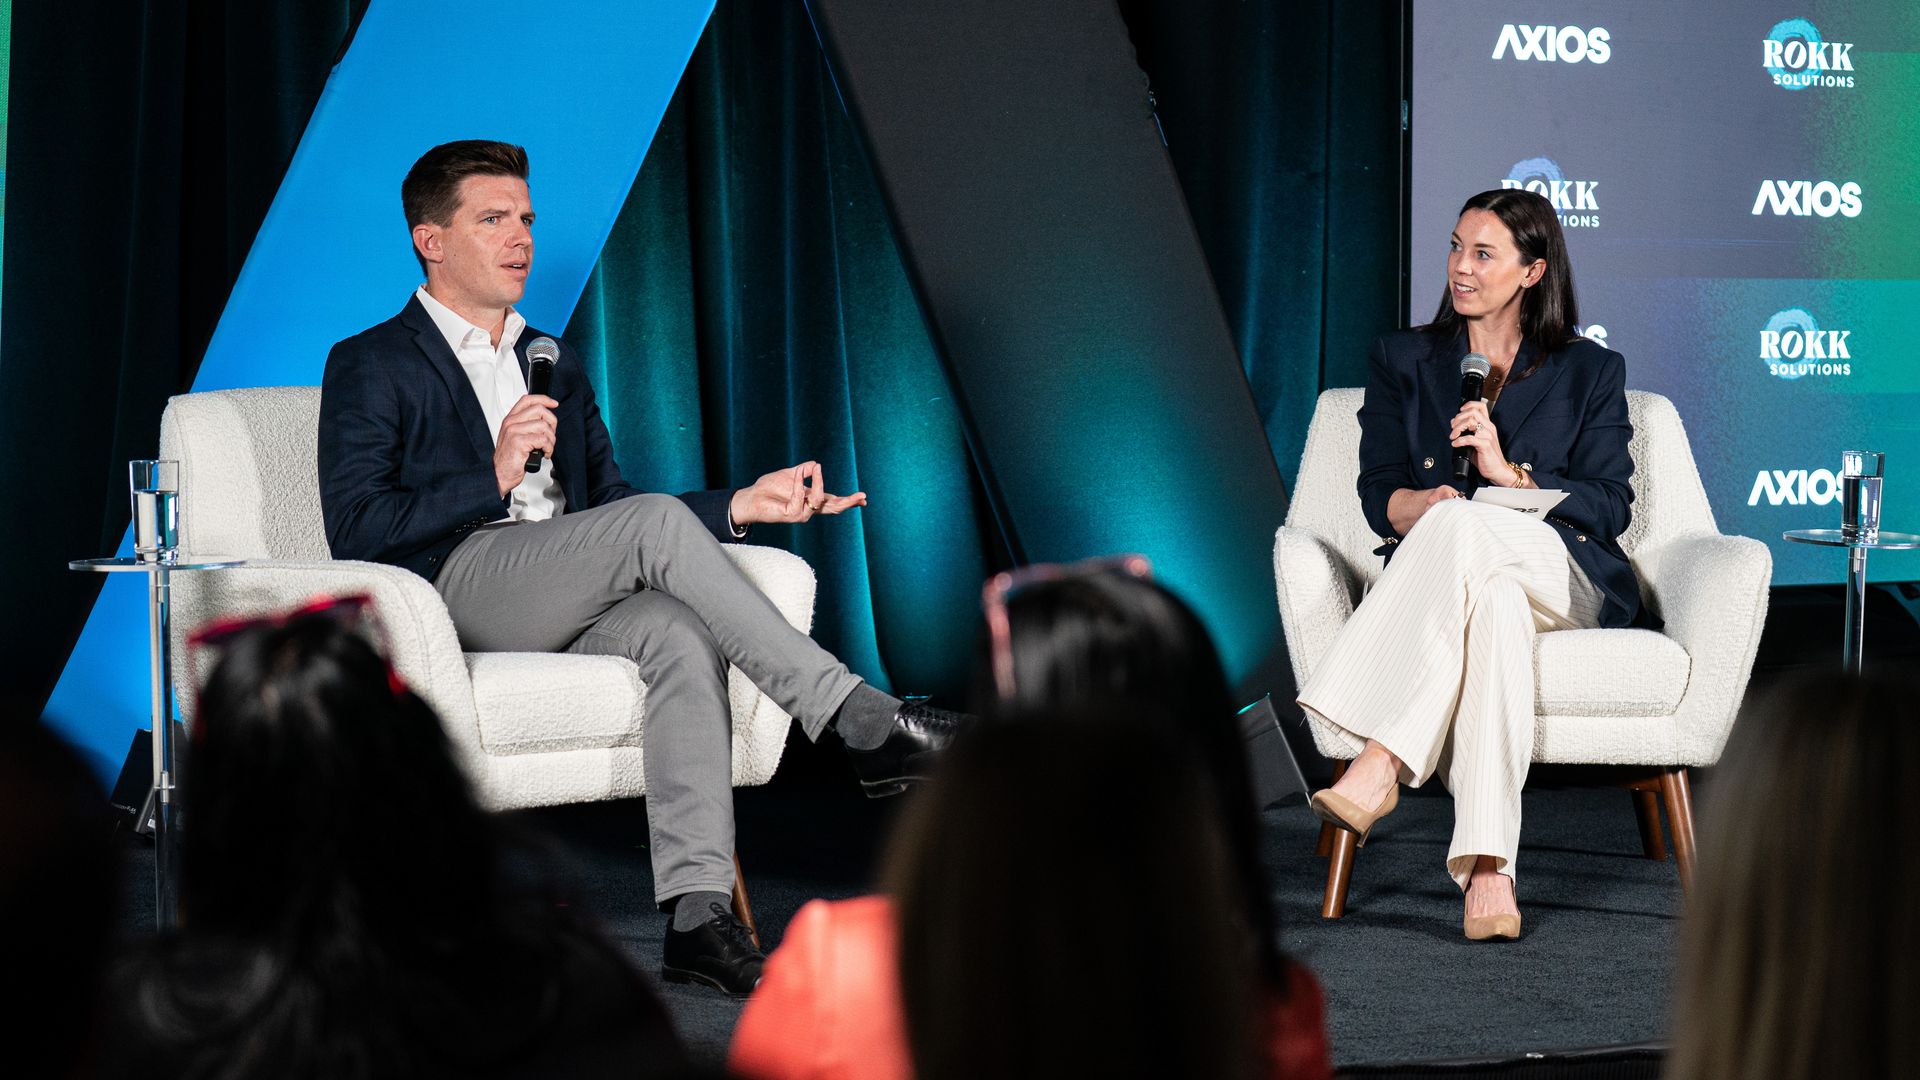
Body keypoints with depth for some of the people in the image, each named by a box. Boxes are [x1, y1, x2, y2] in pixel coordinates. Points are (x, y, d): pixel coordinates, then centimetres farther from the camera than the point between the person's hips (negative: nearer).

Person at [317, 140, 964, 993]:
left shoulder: (556, 367, 28)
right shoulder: (369, 367, 9)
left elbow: (609, 509, 23)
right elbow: (355, 531, -5)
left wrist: (740, 506, 7)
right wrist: (494, 480, -14)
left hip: (568, 603, 5)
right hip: (454, 585, -5)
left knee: (680, 631, -31)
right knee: (657, 522, -29)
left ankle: (697, 915, -41)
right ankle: (866, 725, -31)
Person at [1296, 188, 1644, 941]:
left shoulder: (1590, 373, 15)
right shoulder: (1404, 360, 19)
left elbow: (1609, 508, 4)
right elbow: (1379, 497, 8)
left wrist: (1508, 473, -11)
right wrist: (1422, 503, -16)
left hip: (1563, 577, -1)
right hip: (1445, 572, 1)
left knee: (1464, 527, -37)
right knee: (1494, 604, -40)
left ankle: (1380, 764, -47)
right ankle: (1488, 869, -52)